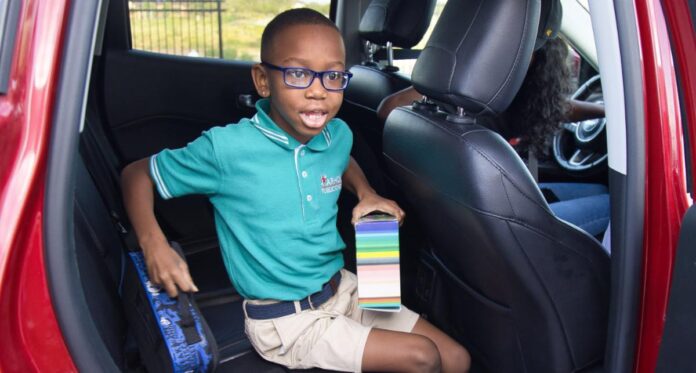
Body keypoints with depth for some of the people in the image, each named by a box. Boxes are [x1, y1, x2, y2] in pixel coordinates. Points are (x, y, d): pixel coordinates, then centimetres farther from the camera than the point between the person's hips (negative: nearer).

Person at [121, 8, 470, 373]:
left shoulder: (338, 135, -4)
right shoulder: (226, 148, -21)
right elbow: (137, 174, -6)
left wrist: (365, 193, 3)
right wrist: (153, 243, -23)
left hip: (344, 289, 6)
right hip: (284, 320, -6)